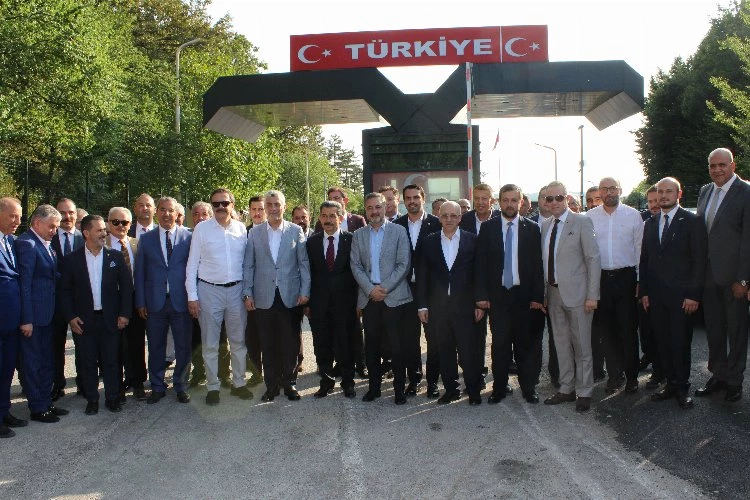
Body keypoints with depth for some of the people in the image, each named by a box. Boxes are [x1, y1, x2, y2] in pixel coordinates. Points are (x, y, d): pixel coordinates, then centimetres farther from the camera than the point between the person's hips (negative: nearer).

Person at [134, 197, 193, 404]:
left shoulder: (188, 237, 1)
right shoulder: (146, 239, 6)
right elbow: (139, 272, 6)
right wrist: (140, 302, 1)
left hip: (181, 301, -1)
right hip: (155, 302, 1)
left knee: (183, 347, 6)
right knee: (155, 347, 10)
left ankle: (181, 386, 23)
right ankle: (157, 387, 24)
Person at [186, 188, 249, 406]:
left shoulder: (241, 229, 3)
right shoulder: (201, 229, -3)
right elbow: (192, 264, -1)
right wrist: (192, 296, -6)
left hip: (236, 290, 2)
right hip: (209, 290, -2)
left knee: (238, 340, 12)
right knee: (210, 343, 7)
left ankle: (238, 383, 26)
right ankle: (212, 387, 19)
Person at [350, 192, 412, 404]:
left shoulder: (398, 231, 2)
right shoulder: (358, 235, 10)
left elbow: (404, 264, -4)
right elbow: (355, 266, 4)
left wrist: (385, 288, -12)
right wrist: (371, 289, -9)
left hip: (394, 296, -3)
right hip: (369, 297, 3)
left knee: (397, 345, 0)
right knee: (371, 345, 8)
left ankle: (399, 388, 11)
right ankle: (374, 387, 19)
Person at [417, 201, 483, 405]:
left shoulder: (472, 240, 2)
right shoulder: (429, 241, 5)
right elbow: (422, 275, 5)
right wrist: (422, 305, 1)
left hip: (465, 305, -2)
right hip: (438, 306, 2)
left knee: (468, 351, -1)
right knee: (444, 351, 9)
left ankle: (474, 391, 15)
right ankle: (450, 389, 23)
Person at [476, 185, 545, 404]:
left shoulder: (532, 228, 2)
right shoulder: (488, 228, 4)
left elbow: (538, 264, 1)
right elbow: (481, 263, 3)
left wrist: (538, 296, -5)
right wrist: (482, 295, -3)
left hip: (524, 295, 0)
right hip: (497, 295, 0)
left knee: (526, 344, 7)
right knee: (499, 344, 3)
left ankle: (528, 388, 21)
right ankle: (499, 388, 15)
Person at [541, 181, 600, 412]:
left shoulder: (581, 222, -7)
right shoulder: (545, 225, 10)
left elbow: (593, 259, -9)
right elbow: (544, 260, 11)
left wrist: (592, 295, -13)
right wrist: (543, 293, 6)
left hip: (576, 293, -5)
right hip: (553, 292, 5)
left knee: (581, 345, 3)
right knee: (561, 344, 14)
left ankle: (584, 393, 16)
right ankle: (566, 389, 26)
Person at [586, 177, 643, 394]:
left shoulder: (633, 215, 2)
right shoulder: (589, 217, 5)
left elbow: (640, 249, 3)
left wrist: (640, 279, -2)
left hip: (626, 277, -1)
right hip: (599, 278, 2)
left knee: (628, 328, 3)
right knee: (605, 329, 7)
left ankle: (631, 375, 17)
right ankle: (615, 374, 20)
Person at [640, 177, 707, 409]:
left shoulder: (692, 221, -3)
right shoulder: (650, 223, 12)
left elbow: (699, 260, -6)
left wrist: (693, 294, -11)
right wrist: (644, 291, 7)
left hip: (680, 295, -4)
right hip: (655, 295, 4)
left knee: (680, 343, 1)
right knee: (663, 342, 8)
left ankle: (682, 387, 15)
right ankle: (670, 383, 21)